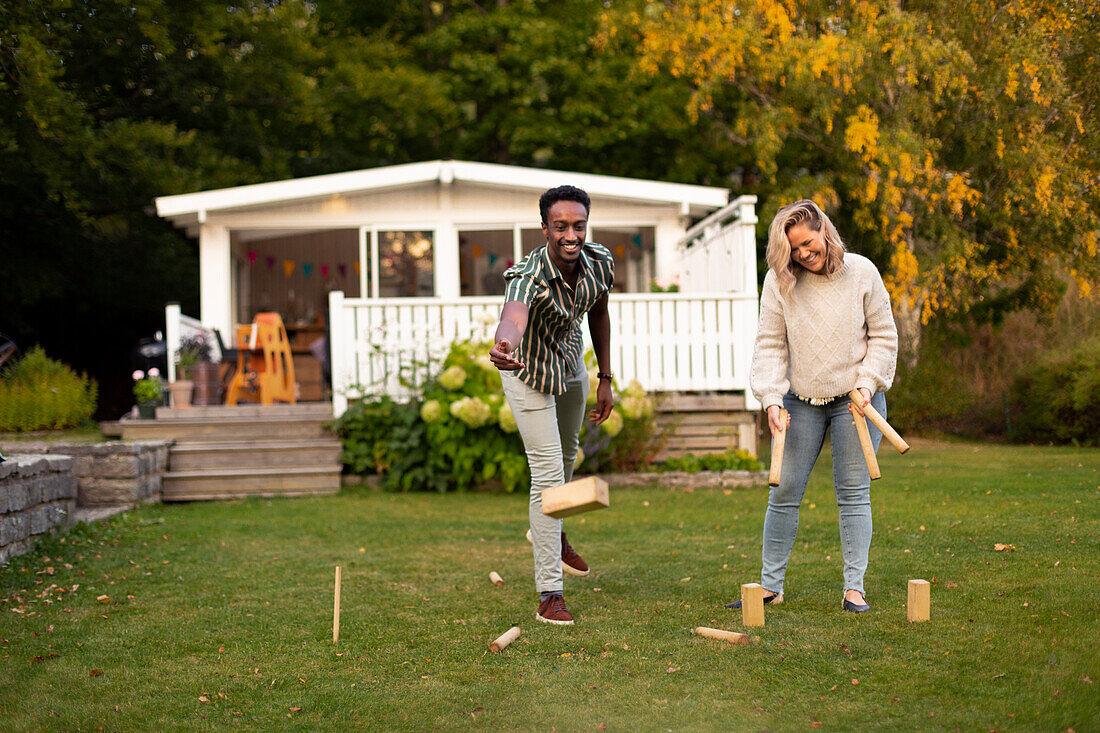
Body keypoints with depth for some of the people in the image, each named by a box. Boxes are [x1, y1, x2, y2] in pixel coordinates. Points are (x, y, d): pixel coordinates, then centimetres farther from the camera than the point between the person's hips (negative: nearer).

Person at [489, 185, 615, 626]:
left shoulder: (600, 263, -21)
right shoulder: (528, 277, -39)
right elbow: (514, 313, -62)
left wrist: (605, 379, 2)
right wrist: (503, 346, -85)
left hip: (571, 364, 6)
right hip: (528, 373, -6)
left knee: (568, 454, 26)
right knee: (548, 474, -13)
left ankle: (550, 532, 55)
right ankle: (549, 594, -8)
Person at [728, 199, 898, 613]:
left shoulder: (861, 273, -6)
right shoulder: (778, 281, -6)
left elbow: (883, 335, 1)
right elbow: (771, 344, -3)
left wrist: (867, 383, -9)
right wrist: (772, 398, -13)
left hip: (855, 399, -1)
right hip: (800, 401, 1)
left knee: (853, 492, -1)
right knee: (784, 491, 1)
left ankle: (854, 588, 6)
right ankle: (770, 585, 11)